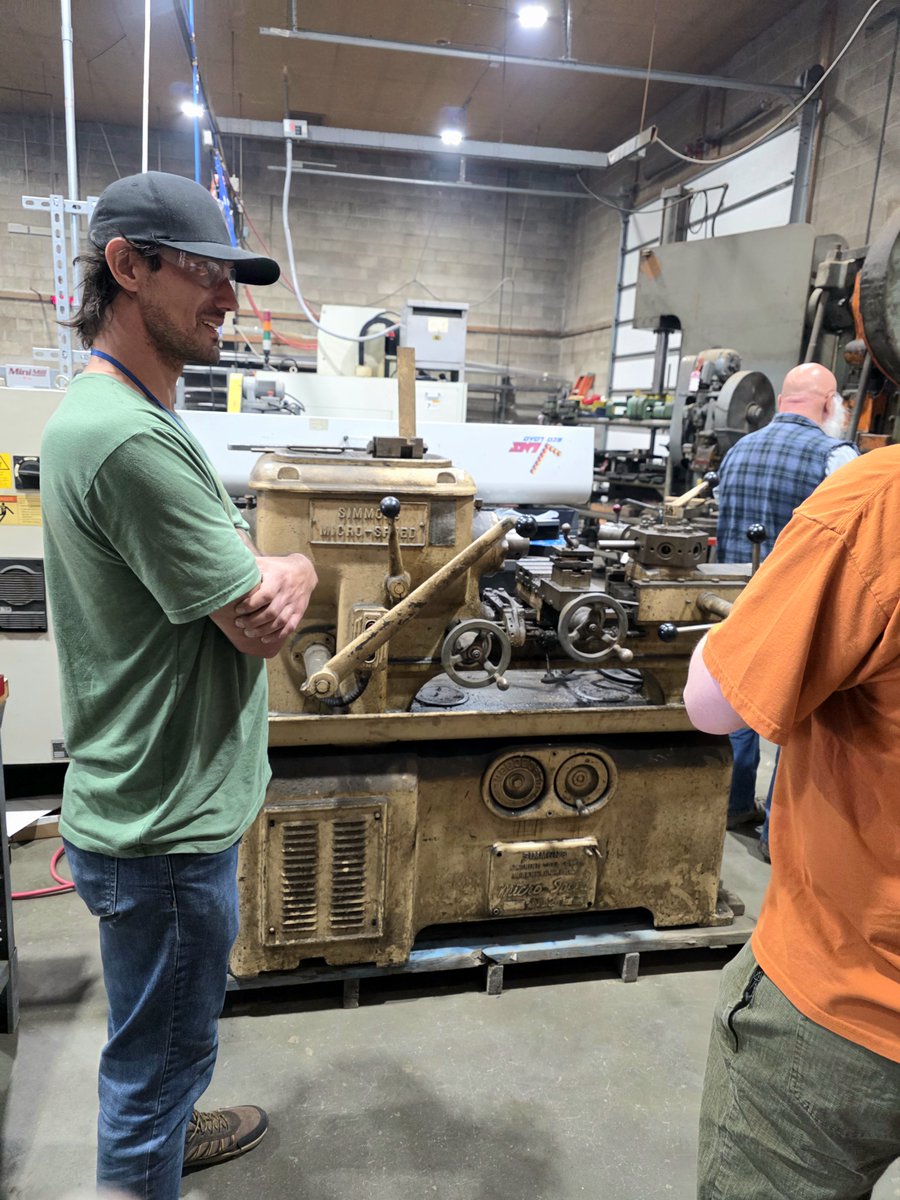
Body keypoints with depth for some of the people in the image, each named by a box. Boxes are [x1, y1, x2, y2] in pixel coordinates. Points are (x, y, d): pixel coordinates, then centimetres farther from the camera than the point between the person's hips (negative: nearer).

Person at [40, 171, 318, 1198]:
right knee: (157, 1055, 13)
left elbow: (251, 588, 9)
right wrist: (290, 566, -2)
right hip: (166, 826, -11)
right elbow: (259, 626, -24)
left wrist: (275, 574, -15)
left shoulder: (111, 412, 9)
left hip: (154, 802, 11)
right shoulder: (129, 438, -27)